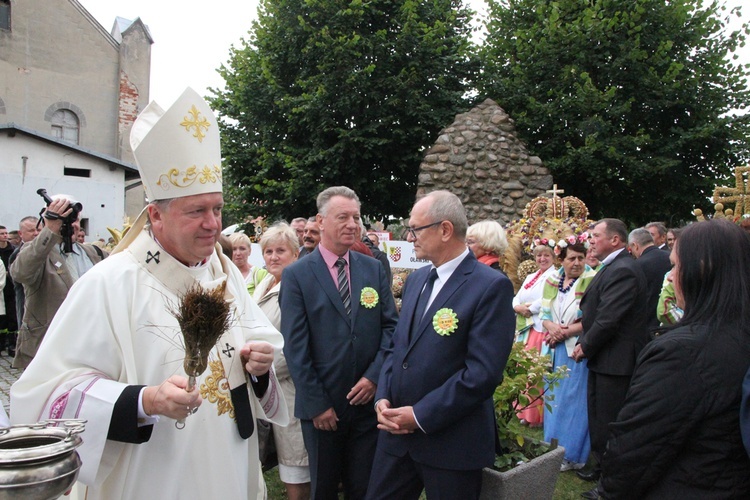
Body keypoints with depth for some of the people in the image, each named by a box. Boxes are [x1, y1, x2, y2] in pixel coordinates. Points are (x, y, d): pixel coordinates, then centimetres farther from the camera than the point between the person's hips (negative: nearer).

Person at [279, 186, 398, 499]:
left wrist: (374, 375, -10)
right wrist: (317, 404, -12)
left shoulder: (374, 269, 3)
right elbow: (295, 346, -10)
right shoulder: (296, 275, -8)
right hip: (321, 406, -2)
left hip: (368, 400, 2)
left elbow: (391, 325, 2)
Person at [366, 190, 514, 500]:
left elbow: (483, 372, -20)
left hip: (452, 442, -6)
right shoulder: (416, 279, 9)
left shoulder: (492, 286, -14)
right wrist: (383, 397, -2)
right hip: (397, 430, 6)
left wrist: (420, 415, -17)